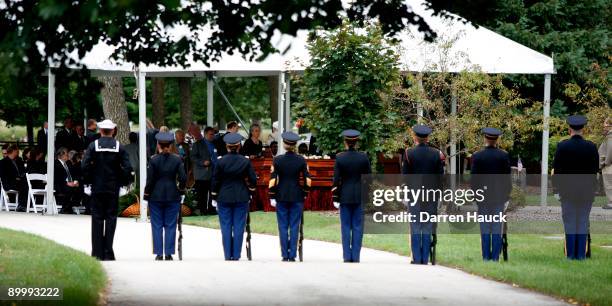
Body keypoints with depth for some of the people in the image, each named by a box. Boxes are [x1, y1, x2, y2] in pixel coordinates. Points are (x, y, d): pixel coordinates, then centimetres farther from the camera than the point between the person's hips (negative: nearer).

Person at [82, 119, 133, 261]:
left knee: (97, 219, 4)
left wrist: (89, 180, 2)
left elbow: (85, 165, -10)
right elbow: (127, 168, -6)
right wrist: (123, 182, 7)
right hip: (113, 188, 1)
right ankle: (108, 252, -2)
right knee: (111, 218, 3)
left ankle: (97, 252, 2)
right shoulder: (119, 147, -1)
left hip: (97, 187, -1)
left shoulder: (93, 145, -4)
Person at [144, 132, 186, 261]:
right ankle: (169, 253, 3)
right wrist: (181, 189, 12)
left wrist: (146, 193, 5)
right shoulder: (177, 159, -3)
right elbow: (183, 178, -6)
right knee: (170, 225, 6)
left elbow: (150, 180, -6)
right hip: (172, 196, 1)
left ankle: (159, 253, 4)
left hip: (156, 197, -1)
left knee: (157, 226, 5)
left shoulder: (154, 160, -7)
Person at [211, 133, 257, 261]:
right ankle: (236, 255, 4)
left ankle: (228, 255, 5)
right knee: (239, 228, 4)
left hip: (224, 198, -1)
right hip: (241, 198, 1)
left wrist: (214, 197, 7)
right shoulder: (245, 161, -5)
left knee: (226, 227, 6)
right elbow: (253, 180, -1)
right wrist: (250, 192, 16)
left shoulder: (221, 161, -7)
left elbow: (215, 181, -3)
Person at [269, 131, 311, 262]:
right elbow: (307, 180, -1)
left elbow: (272, 180, -7)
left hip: (281, 197, -1)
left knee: (283, 227, 5)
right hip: (297, 197, 1)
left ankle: (285, 255, 4)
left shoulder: (277, 160, -6)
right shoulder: (301, 160, -3)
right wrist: (304, 194, 11)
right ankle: (292, 256, 2)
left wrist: (272, 197, -1)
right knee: (294, 227, 4)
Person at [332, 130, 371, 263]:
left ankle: (347, 256, 3)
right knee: (357, 227, 5)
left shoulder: (340, 158, -7)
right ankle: (356, 256, 3)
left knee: (346, 227, 5)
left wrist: (335, 197, 2)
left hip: (345, 196, -1)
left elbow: (336, 179, -5)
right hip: (360, 196, 1)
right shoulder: (363, 157, -3)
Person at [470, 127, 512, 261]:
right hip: (499, 195, 1)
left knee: (485, 228, 4)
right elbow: (507, 177, 0)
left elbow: (474, 178, -2)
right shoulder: (504, 156, -4)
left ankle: (486, 257, 3)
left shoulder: (477, 156, -5)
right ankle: (495, 257, 0)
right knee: (497, 228, 2)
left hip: (483, 195, -1)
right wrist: (507, 194, 10)